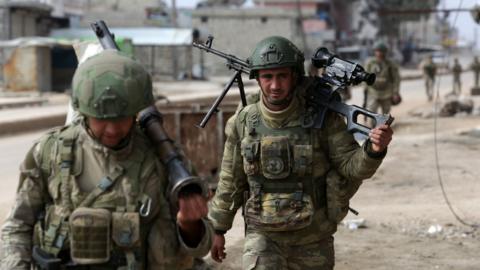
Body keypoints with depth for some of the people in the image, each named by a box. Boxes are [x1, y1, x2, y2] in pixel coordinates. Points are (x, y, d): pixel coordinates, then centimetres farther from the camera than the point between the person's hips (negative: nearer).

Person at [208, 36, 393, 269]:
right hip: (263, 235, 0)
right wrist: (217, 229, 11)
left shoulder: (323, 118, -9)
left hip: (313, 239, 0)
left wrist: (375, 150, -34)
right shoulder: (244, 123, -4)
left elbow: (352, 165, -12)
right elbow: (230, 181, 6)